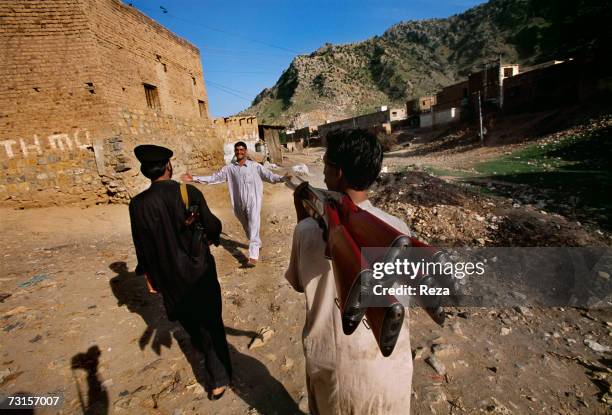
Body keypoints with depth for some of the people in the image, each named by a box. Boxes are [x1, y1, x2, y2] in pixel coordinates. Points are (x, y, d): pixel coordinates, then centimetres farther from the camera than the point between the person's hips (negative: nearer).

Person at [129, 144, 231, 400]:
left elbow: (143, 247, -7)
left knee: (187, 316, 27)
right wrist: (211, 236, 11)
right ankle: (217, 380, 23)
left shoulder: (138, 204, -14)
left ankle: (201, 346, 56)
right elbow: (212, 226, -13)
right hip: (200, 269, -1)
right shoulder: (190, 192, -18)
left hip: (169, 276, 2)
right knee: (210, 320, 13)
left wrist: (149, 276, 7)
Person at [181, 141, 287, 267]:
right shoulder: (229, 168, 5)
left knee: (253, 228, -9)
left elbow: (269, 176, -8)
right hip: (239, 204, 4)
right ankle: (257, 244, 46)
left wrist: (282, 178, -26)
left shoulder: (255, 166, -2)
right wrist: (194, 178, 0)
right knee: (247, 227, 21)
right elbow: (214, 178, 6)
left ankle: (253, 257, -9)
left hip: (253, 201, -4)